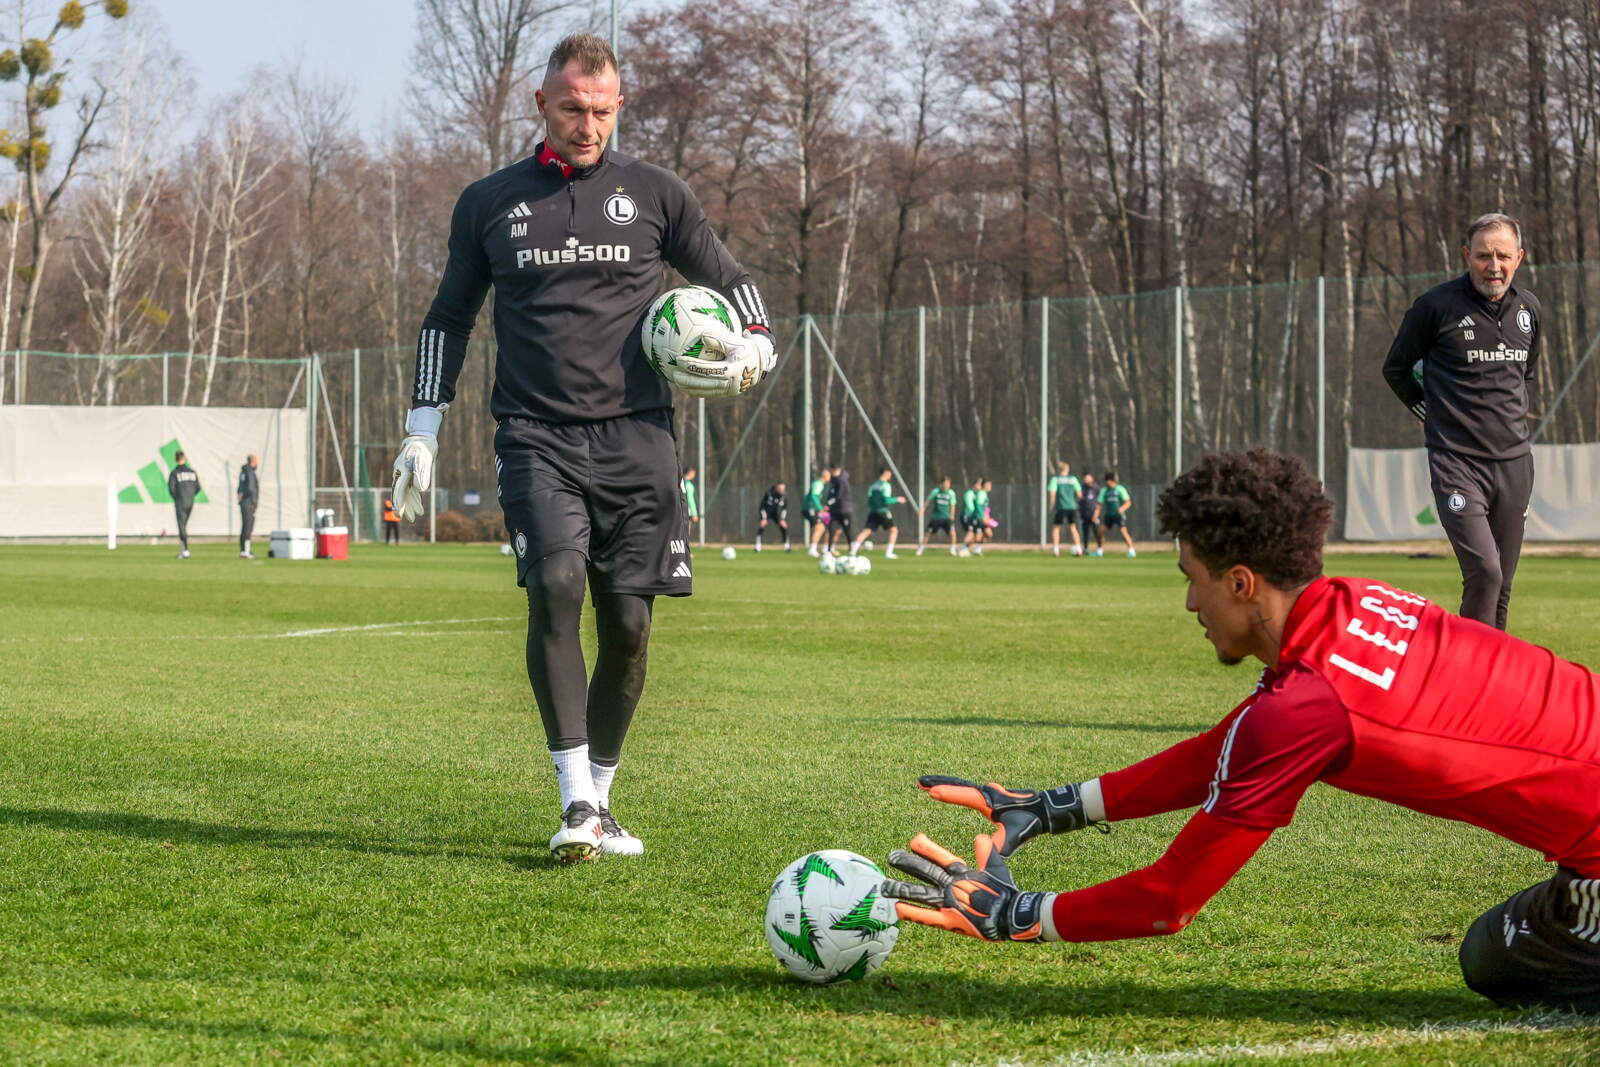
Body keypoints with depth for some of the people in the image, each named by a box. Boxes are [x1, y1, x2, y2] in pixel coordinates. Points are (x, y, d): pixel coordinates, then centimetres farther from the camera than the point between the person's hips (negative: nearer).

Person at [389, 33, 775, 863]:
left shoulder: (654, 194, 9)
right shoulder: (490, 203, 12)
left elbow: (729, 282, 18)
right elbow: (448, 318, 20)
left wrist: (754, 349, -3)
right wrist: (423, 429, 14)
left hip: (635, 436, 1)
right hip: (536, 438, -1)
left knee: (628, 625, -1)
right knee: (556, 584, -23)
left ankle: (599, 801, 17)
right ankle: (575, 805, -22)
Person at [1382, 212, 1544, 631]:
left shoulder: (1529, 308, 9)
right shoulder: (1437, 306, -7)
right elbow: (1396, 368, 8)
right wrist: (1435, 415, 8)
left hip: (1514, 461, 5)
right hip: (1457, 463, -5)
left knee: (1502, 583, 7)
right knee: (1483, 572, -21)